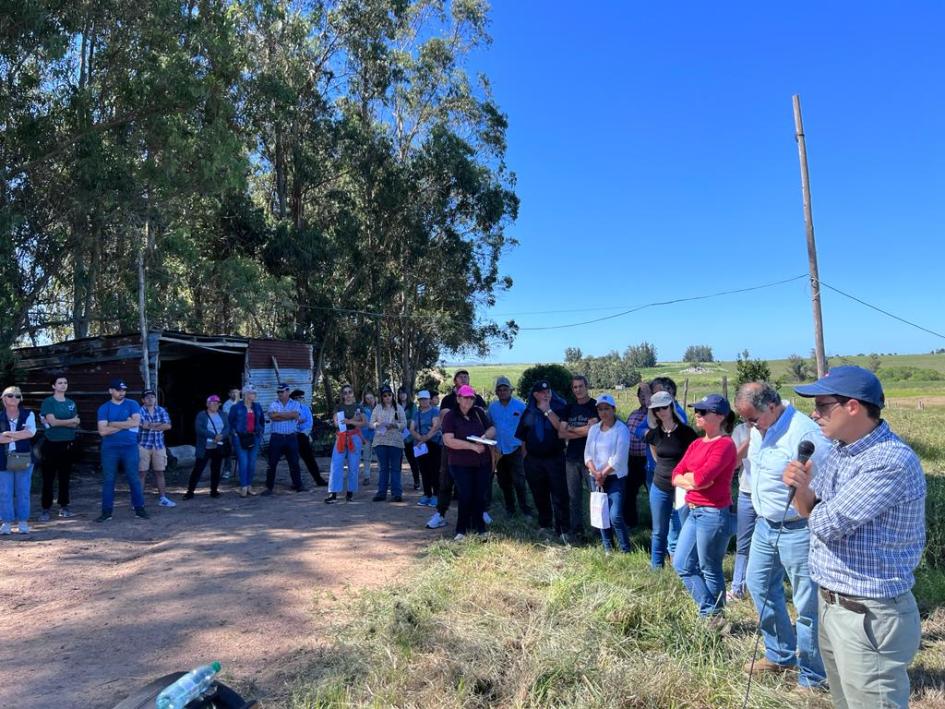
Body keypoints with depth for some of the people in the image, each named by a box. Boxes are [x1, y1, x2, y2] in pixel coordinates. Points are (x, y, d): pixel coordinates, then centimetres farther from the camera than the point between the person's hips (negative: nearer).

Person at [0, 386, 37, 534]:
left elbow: (31, 432, -12)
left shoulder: (28, 414, 5)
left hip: (24, 459, 0)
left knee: (23, 491, 4)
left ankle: (23, 522, 10)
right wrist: (19, 436, -15)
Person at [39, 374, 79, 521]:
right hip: (52, 444, -4)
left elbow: (76, 424, 3)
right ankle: (46, 509, 1)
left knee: (65, 476, 9)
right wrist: (71, 421, -2)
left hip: (68, 444, 4)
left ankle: (64, 506, 15)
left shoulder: (71, 403, 12)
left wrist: (59, 422, -10)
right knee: (48, 477, -3)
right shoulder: (48, 402, -2)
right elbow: (53, 421, -13)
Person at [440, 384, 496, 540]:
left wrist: (485, 436, -14)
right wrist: (472, 446, -19)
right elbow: (448, 440, -16)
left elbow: (492, 429, 11)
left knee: (479, 496, 8)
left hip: (482, 463, 4)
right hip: (461, 465, -3)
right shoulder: (450, 416, -5)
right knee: (465, 496, -4)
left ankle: (479, 528, 21)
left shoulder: (479, 412, 7)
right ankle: (461, 530, 11)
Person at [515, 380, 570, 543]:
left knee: (559, 495, -5)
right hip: (534, 459, 3)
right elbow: (522, 437, 12)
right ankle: (544, 525, 28)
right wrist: (525, 456, 8)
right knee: (539, 495, 13)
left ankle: (563, 529, -1)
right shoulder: (529, 412, 6)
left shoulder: (559, 408, -3)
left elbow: (561, 427, -19)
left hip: (554, 458, -3)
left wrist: (548, 410, -21)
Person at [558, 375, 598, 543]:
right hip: (572, 458, 5)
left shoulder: (595, 406, -3)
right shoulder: (569, 408, 11)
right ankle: (577, 531, 16)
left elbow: (593, 430, -14)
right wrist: (583, 431, -10)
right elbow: (562, 434, 3)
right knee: (574, 497, 8)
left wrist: (571, 429, -1)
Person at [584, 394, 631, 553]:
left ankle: (626, 550, 0)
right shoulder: (593, 428, 9)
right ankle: (607, 547, 22)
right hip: (597, 478, 6)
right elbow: (588, 453, 6)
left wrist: (603, 474, -13)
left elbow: (619, 458, -15)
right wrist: (595, 472, -9)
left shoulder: (621, 429, -9)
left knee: (615, 516, -14)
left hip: (615, 477, -5)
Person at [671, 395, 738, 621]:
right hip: (694, 512, 9)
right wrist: (692, 482, -13)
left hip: (714, 514, -9)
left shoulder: (725, 444, -15)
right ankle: (710, 612, 26)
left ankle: (715, 617, 26)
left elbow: (702, 477, -25)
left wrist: (686, 477, -5)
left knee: (710, 571, 7)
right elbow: (676, 476, 7)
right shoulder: (696, 444, 12)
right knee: (682, 565, 13)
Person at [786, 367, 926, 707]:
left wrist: (816, 511, -4)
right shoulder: (839, 450, 5)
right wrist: (801, 488, -13)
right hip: (831, 604, 9)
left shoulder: (891, 462, -25)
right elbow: (810, 511, 9)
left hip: (869, 618, -8)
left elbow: (826, 524, -26)